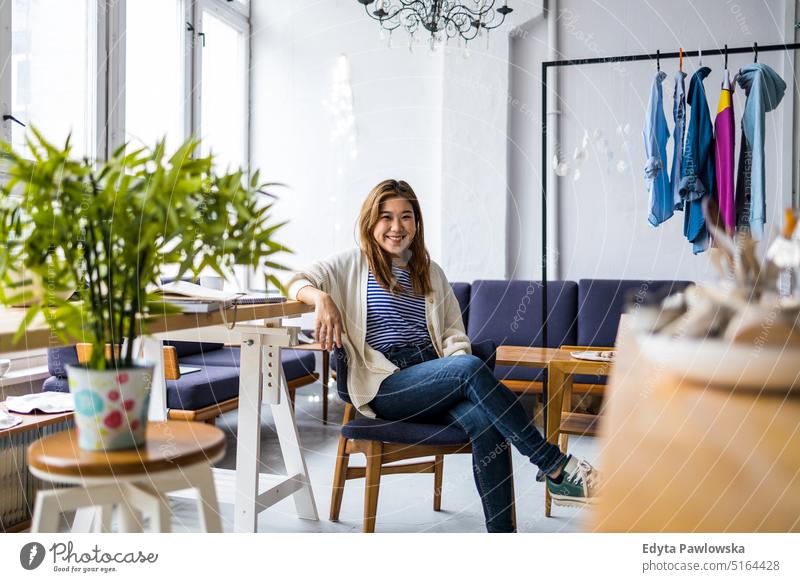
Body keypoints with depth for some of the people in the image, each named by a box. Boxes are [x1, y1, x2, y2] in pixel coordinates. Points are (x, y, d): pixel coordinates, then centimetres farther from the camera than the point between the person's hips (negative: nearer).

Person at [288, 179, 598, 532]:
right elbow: (297, 281, 4)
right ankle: (556, 467, -27)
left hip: (435, 379, 4)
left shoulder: (431, 273, 23)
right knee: (472, 368, -32)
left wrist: (456, 362, -5)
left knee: (483, 419, -31)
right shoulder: (354, 265, 13)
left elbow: (455, 334, 19)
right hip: (386, 386, -4)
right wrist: (322, 298, -20)